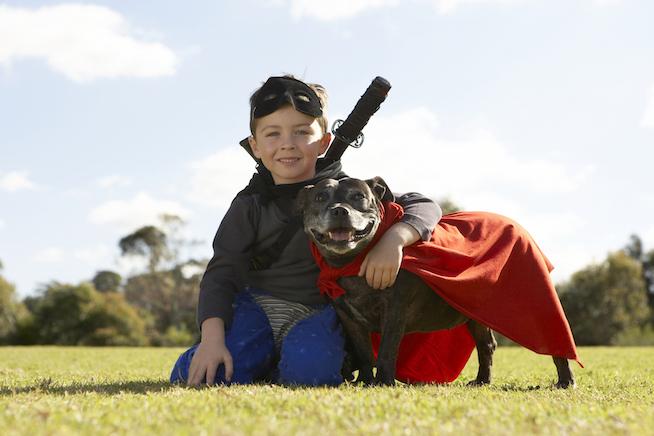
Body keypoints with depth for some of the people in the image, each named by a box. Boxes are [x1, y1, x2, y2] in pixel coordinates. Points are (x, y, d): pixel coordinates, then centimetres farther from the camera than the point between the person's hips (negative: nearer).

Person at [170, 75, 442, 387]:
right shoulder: (250, 206, 0)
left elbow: (425, 207, -8)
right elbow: (221, 273, -6)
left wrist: (394, 240, -31)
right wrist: (212, 338, -23)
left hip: (317, 313, -1)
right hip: (258, 305, 2)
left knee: (309, 369, -36)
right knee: (197, 376, -21)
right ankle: (263, 359, 10)